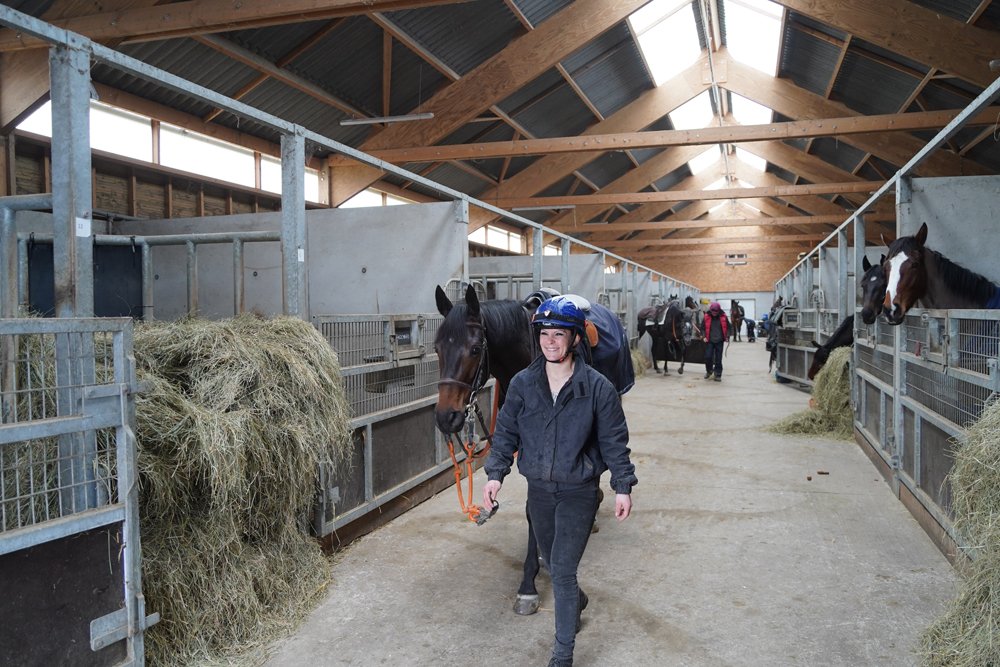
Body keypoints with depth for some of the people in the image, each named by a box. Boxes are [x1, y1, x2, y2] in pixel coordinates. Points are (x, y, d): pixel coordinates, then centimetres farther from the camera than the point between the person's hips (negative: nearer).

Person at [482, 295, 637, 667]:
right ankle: (576, 600, 54)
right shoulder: (522, 384, -5)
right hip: (538, 489, 4)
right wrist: (495, 473, -6)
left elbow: (614, 441, -6)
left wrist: (623, 486, -7)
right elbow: (506, 433, 2)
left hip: (578, 491, -4)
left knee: (562, 571, -6)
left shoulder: (598, 388, -13)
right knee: (551, 562, 22)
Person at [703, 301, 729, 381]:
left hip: (719, 341, 0)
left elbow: (728, 327, 8)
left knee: (718, 359, 3)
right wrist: (704, 336, -9)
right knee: (708, 357, -5)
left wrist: (727, 336, -5)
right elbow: (703, 328, 5)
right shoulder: (706, 317, -4)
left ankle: (718, 375, 14)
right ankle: (709, 371, 21)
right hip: (709, 341, 0)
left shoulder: (723, 317, -3)